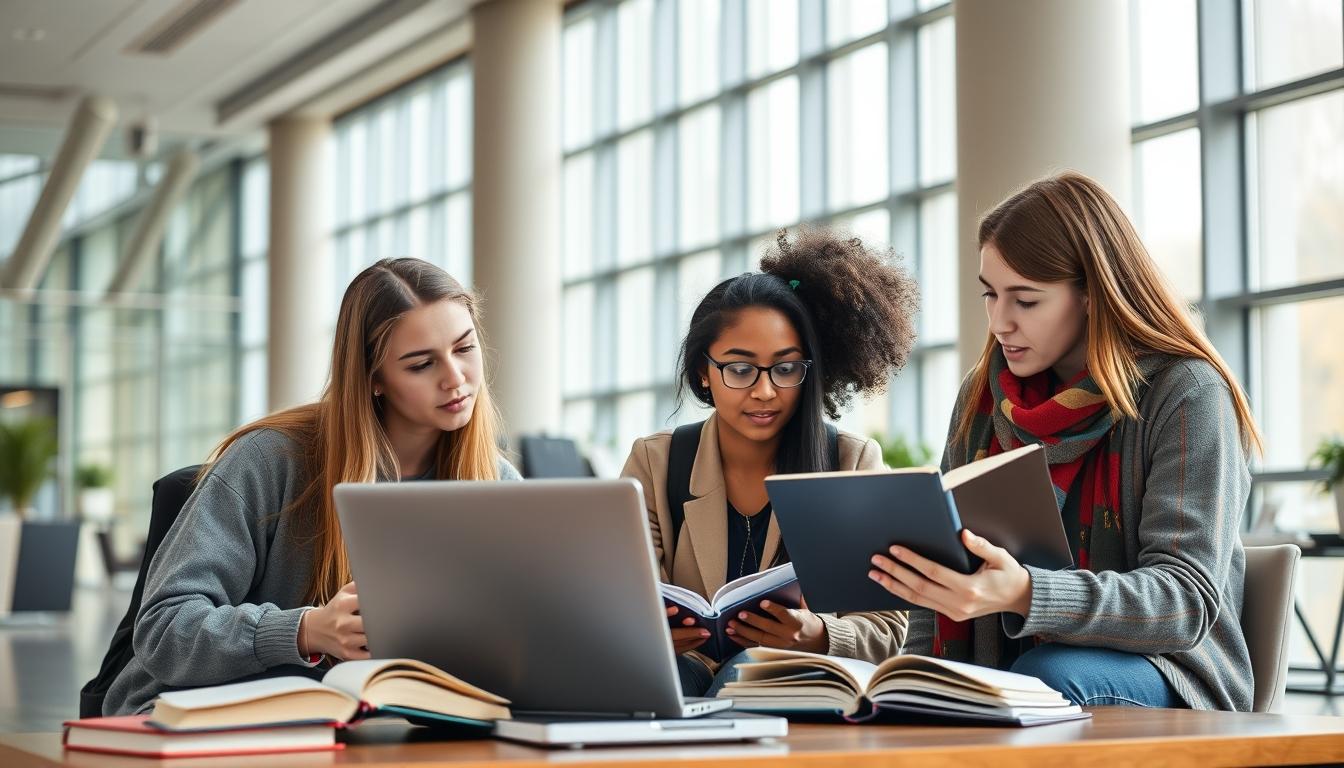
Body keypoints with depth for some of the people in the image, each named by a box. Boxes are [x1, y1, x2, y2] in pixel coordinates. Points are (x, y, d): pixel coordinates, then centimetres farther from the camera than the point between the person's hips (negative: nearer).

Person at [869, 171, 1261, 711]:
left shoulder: (1187, 394, -7)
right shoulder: (983, 393, 12)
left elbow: (1189, 598, -17)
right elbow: (947, 555, 15)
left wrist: (1025, 595, -34)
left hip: (1160, 676, -4)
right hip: (1001, 669, 4)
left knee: (1046, 675, -36)